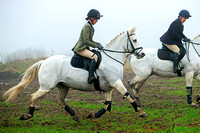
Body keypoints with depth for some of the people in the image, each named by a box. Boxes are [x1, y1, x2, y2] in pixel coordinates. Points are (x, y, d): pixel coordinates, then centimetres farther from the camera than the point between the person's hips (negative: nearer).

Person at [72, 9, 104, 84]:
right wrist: (96, 46, -14)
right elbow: (86, 41, -20)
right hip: (80, 48, -11)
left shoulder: (90, 27, 18)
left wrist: (98, 44, 9)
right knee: (94, 56, -31)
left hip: (85, 48, 11)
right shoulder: (87, 26, -13)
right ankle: (90, 77, -42)